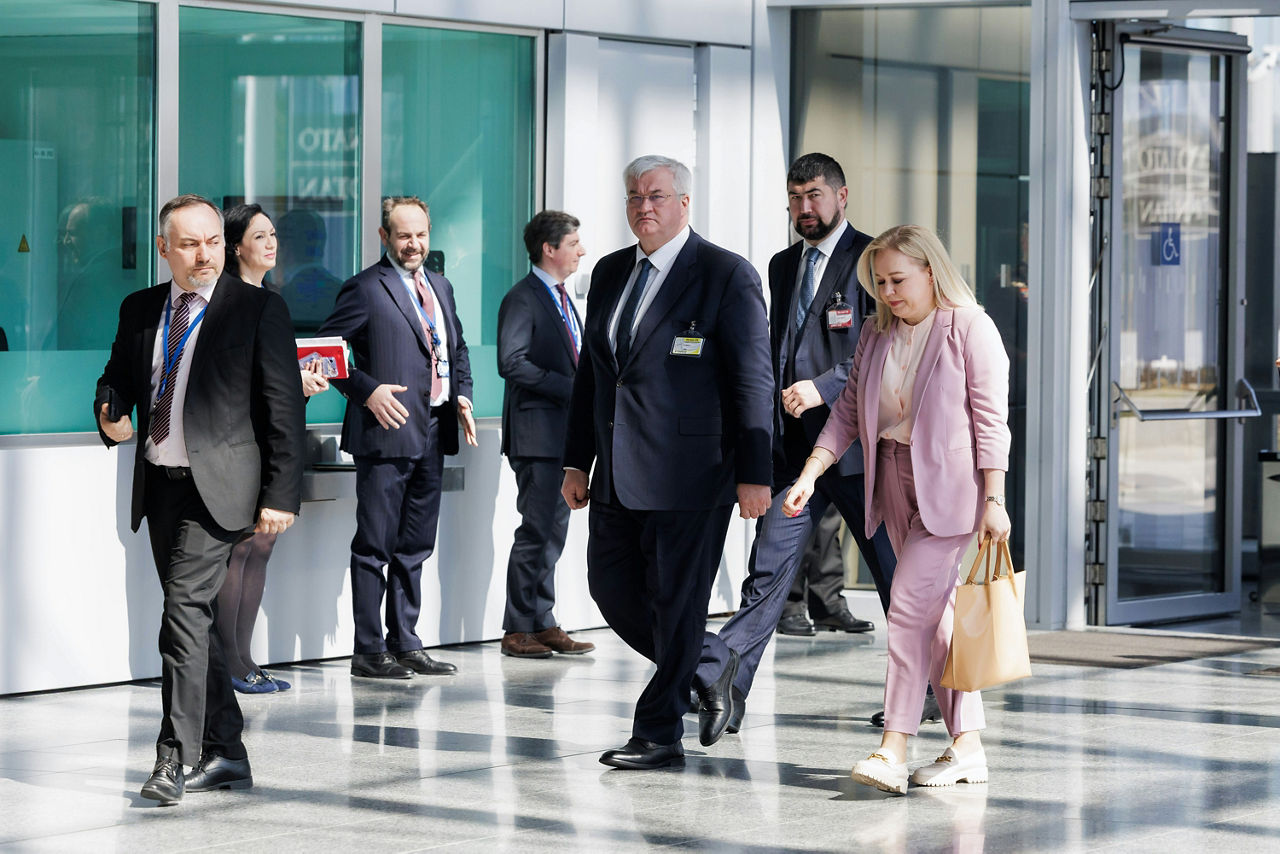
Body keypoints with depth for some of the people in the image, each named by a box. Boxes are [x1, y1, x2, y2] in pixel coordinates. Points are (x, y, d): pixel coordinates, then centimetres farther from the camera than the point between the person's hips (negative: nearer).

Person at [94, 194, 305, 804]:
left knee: (185, 609, -17)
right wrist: (110, 415, -2)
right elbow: (117, 379, 23)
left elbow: (283, 409, -5)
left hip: (216, 486, -6)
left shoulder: (258, 310, -4)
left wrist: (281, 495, -11)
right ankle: (225, 753, 21)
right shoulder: (140, 310, 11)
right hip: (159, 486, 6)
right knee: (194, 618, 11)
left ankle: (175, 755, -15)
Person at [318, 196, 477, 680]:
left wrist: (462, 395, 8)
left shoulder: (440, 287, 17)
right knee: (375, 545, -3)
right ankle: (369, 652, 1)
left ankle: (405, 644, 20)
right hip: (389, 431, -7)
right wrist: (367, 391, -18)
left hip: (433, 436, 7)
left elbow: (457, 349, 25)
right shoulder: (365, 289, -6)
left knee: (415, 547, 13)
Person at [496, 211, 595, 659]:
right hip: (537, 433, -9)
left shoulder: (563, 299, 19)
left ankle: (543, 624, 16)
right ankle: (518, 630, -2)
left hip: (564, 432, 9)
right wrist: (570, 386, -21)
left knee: (554, 531, 11)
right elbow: (512, 363, -22)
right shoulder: (522, 299, -11)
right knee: (536, 531, -7)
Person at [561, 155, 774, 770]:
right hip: (618, 473, 7)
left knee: (676, 601, -1)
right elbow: (590, 371, 18)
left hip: (688, 471, -7)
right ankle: (702, 673, 30)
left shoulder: (727, 275, -7)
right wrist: (577, 461, 14)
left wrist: (754, 475, -13)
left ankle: (659, 735, 8)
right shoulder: (610, 273, 13)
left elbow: (752, 381, -9)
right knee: (611, 587, 9)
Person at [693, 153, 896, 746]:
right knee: (768, 569, -5)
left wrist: (823, 388, -20)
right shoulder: (782, 267, 17)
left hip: (855, 442, -5)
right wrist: (767, 429, 15)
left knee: (895, 574, 7)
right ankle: (721, 682, -14)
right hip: (793, 447, 5)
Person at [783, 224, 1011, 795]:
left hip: (950, 485, -7)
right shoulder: (876, 335, 11)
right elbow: (848, 411, 11)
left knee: (911, 607, -15)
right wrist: (810, 474, 0)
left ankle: (894, 749, -16)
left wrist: (994, 501, -15)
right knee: (936, 613, 8)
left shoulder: (971, 329, -9)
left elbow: (991, 420, -11)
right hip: (895, 480, 7)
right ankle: (967, 744, 13)